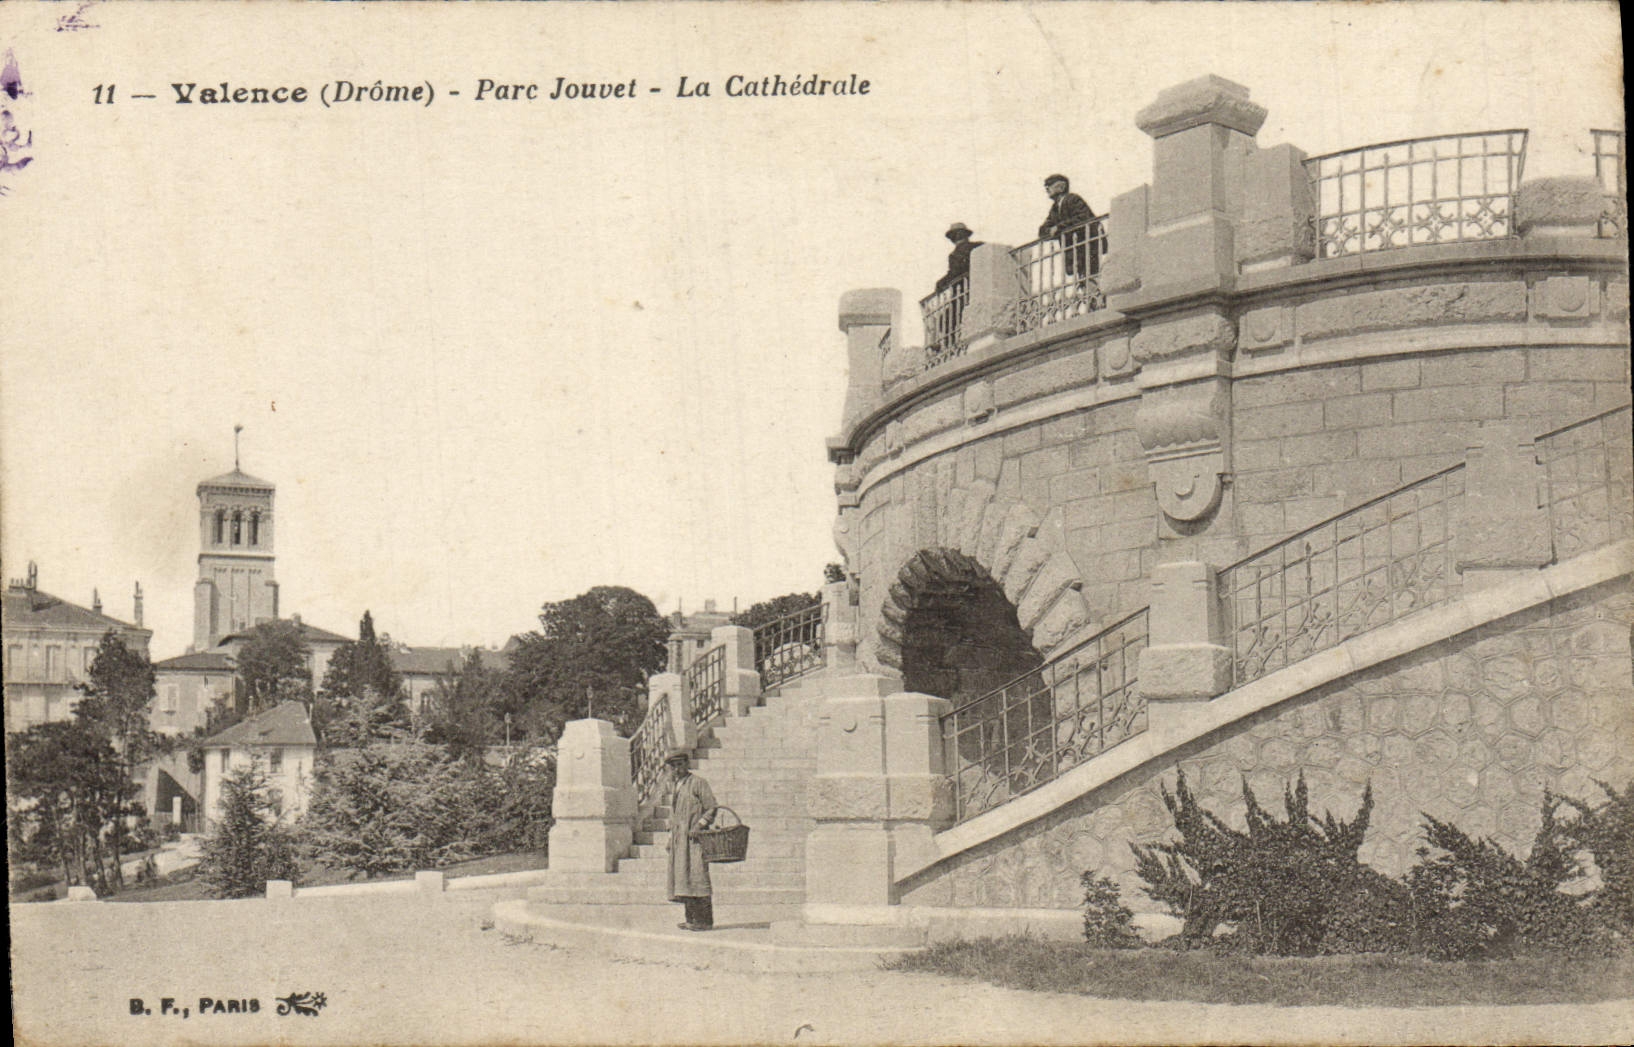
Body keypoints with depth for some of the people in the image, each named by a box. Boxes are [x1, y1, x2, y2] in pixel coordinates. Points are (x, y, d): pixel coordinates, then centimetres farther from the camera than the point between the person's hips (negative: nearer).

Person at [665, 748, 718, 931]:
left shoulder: (698, 783, -3)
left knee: (696, 875, -13)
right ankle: (692, 919, 8)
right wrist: (671, 838, 19)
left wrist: (699, 825, -18)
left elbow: (711, 808, -7)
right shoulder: (676, 787, 21)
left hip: (694, 836, -8)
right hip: (679, 838, 8)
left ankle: (704, 920, -13)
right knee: (682, 876, 5)